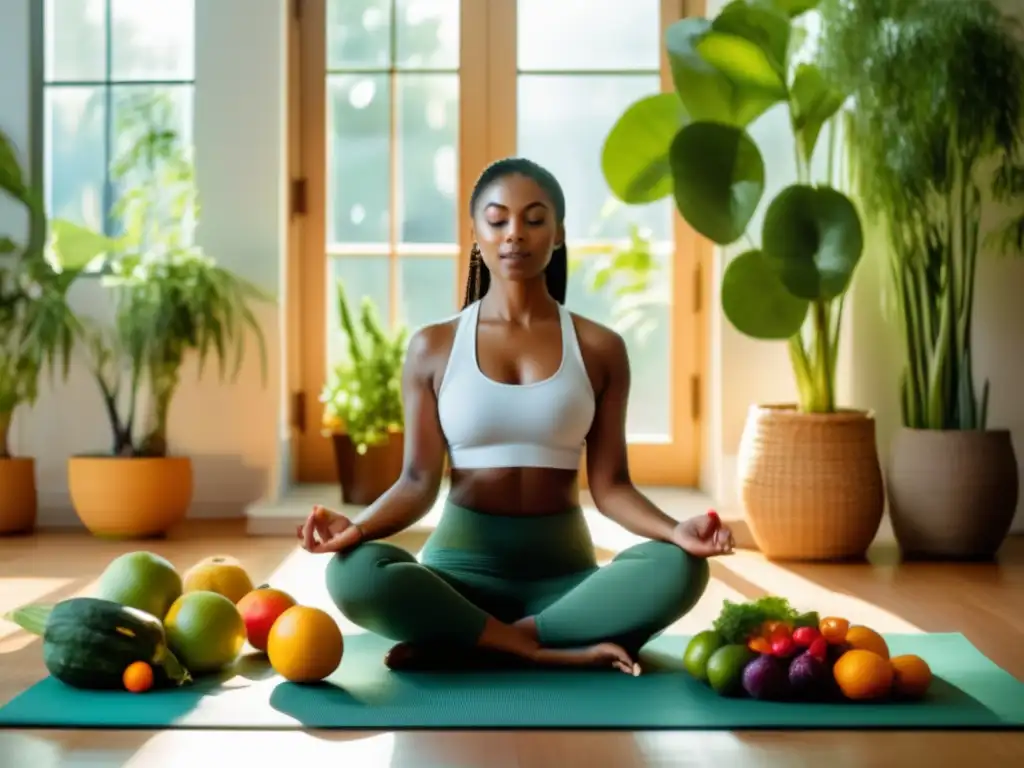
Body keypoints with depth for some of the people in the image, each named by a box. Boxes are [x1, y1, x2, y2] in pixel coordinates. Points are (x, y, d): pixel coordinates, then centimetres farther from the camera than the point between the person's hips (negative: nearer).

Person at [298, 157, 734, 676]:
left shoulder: (599, 348, 5)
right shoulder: (432, 347, 3)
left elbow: (609, 485, 0)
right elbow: (419, 482, -1)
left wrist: (674, 530, -20)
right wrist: (357, 526, -22)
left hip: (565, 569, 1)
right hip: (462, 564, -1)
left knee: (678, 569, -30)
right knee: (354, 573, -32)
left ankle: (458, 644, -24)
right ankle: (560, 650, -26)